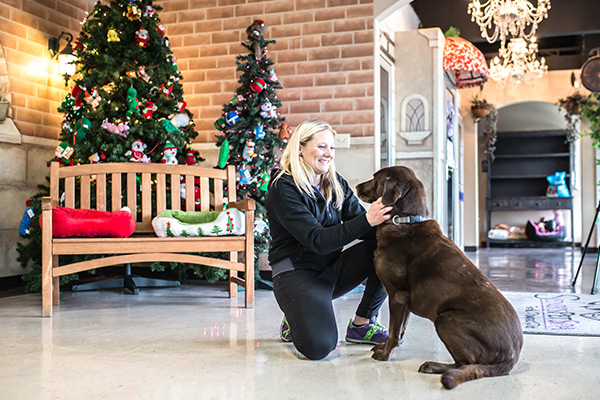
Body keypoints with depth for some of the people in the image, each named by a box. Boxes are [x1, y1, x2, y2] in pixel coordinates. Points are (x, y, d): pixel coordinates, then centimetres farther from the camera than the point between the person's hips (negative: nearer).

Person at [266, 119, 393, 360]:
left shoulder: (336, 184, 6)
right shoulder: (283, 189, -16)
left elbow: (361, 226, -4)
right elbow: (317, 240, -26)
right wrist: (367, 221, -36)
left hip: (331, 268, 6)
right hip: (297, 273, -6)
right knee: (319, 347, -29)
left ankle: (362, 323, -3)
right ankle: (295, 321, 9)